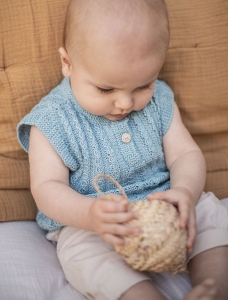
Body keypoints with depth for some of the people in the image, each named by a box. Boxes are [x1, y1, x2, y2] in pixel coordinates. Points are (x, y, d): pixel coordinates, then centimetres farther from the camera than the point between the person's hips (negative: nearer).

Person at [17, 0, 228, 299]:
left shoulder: (159, 100, 0)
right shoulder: (53, 120, -12)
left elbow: (186, 154, -1)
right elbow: (46, 187, -15)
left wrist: (185, 191, -26)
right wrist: (89, 214, -37)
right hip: (86, 227, -4)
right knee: (83, 253, -32)